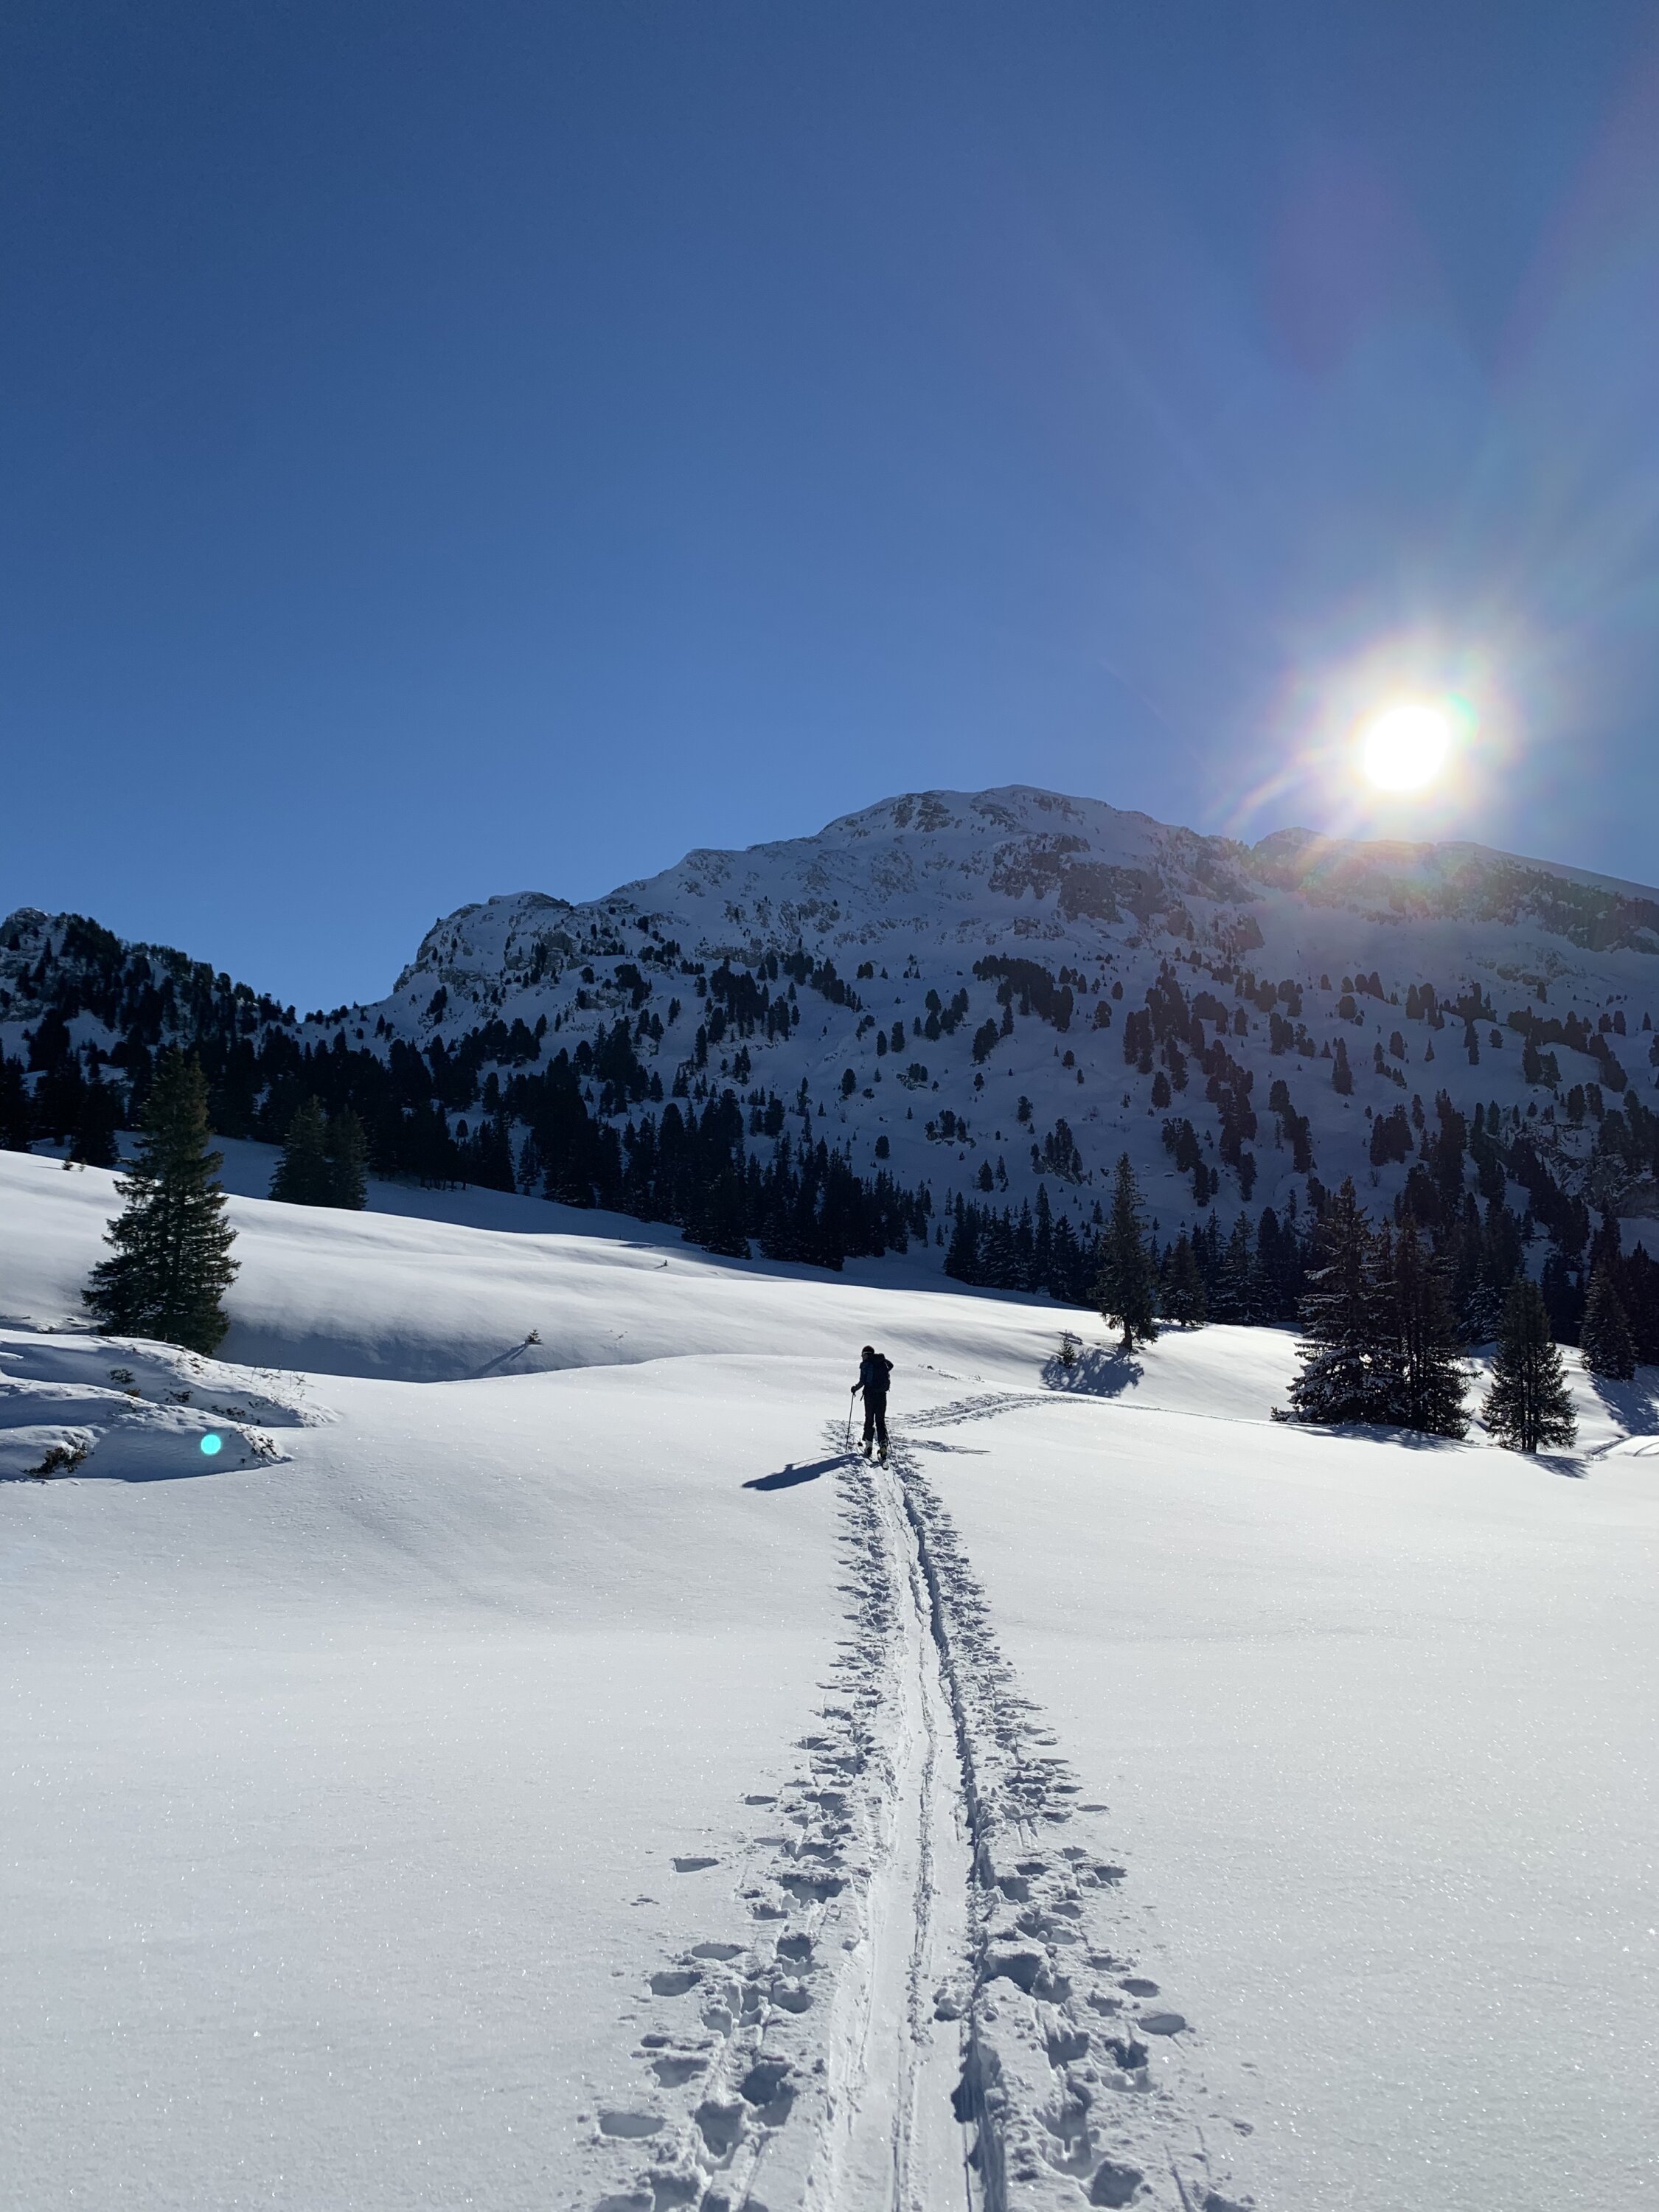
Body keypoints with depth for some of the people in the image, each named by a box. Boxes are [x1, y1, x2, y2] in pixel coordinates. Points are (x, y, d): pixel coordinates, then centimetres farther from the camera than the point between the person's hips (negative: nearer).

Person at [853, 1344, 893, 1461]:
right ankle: (883, 1444, -10)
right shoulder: (883, 1363, 8)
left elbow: (862, 1381, -9)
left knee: (869, 1420, 9)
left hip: (870, 1394, -3)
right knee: (881, 1421, 7)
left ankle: (868, 1446, 10)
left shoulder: (865, 1364, -4)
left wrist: (855, 1388, 9)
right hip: (882, 1395, 3)